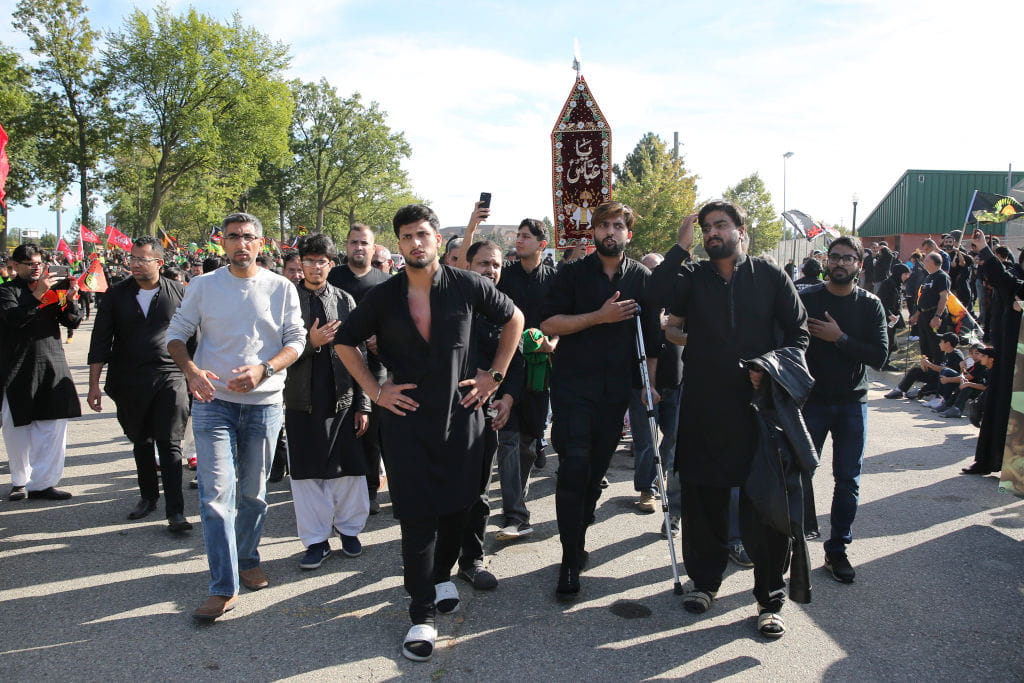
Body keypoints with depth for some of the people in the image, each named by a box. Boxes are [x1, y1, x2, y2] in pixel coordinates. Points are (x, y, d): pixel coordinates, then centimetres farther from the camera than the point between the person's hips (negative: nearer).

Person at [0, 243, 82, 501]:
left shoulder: (52, 288, 14)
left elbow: (73, 322, 6)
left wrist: (70, 300, -12)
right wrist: (38, 295, -23)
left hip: (52, 366, 3)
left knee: (53, 425, -3)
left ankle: (42, 482, 4)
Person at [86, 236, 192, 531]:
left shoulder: (179, 293, -1)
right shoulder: (117, 294, 3)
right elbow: (100, 340, 5)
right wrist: (94, 383, 2)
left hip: (170, 378, -3)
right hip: (129, 382, 3)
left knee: (169, 444, -6)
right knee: (141, 442, 16)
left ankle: (175, 511, -4)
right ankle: (148, 496, 33)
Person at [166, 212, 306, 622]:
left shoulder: (282, 288, 3)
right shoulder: (203, 286, 3)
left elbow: (296, 340, 1)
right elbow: (176, 333, 5)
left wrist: (263, 369, -17)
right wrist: (191, 370, -15)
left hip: (264, 404, 1)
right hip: (213, 403, -1)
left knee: (254, 493, 13)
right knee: (217, 495, -6)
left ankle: (247, 560, 34)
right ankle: (223, 588, -1)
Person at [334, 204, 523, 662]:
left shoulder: (466, 286, -2)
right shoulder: (383, 297, -1)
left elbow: (514, 319, 11)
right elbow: (344, 342, 11)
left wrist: (495, 375, 5)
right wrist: (374, 390, 2)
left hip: (462, 414, 1)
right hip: (408, 417, -1)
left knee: (457, 506, 11)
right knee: (417, 516, -1)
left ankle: (442, 575, 38)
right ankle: (422, 615, 10)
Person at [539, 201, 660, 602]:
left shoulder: (643, 279, 8)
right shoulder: (572, 274, 2)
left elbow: (652, 336, 11)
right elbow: (549, 323, -7)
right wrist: (599, 316, -15)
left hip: (616, 388, 3)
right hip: (573, 385, -2)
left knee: (597, 470, 9)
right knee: (574, 468, -10)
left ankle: (577, 537, 28)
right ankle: (571, 561, -3)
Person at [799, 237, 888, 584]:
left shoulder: (870, 305, 1)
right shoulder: (806, 298, -2)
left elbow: (880, 356, -8)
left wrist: (840, 338, -17)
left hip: (852, 403, 1)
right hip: (811, 400, -1)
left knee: (848, 480, 6)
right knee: (801, 473, 1)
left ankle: (838, 548, 18)